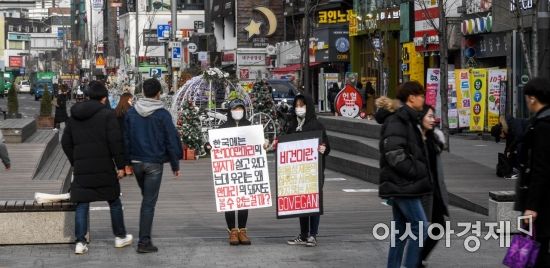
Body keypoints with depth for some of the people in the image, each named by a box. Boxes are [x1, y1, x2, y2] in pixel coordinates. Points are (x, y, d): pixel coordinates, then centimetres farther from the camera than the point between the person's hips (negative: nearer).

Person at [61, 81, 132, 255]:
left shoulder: (74, 116, 10)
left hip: (81, 167, 4)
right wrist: (120, 165, -5)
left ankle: (80, 242, 0)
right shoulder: (107, 115, -7)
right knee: (114, 201, 13)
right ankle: (120, 237, 22)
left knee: (82, 205, 5)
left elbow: (65, 142, 13)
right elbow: (115, 142, -12)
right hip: (104, 167, -3)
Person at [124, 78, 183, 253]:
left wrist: (127, 161, 13)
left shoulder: (131, 112, 3)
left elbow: (125, 138, 7)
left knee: (146, 197, 23)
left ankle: (145, 236, 24)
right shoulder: (162, 114, -10)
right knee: (149, 202, -3)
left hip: (136, 162, 5)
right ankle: (144, 242, -4)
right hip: (154, 163, -5)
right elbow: (171, 140, -7)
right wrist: (175, 165, 2)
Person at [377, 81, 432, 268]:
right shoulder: (396, 122, -14)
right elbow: (395, 156, -23)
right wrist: (418, 171, -17)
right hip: (402, 186, -10)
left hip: (404, 187, 10)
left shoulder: (408, 120, 19)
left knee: (401, 230, 12)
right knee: (420, 228, -10)